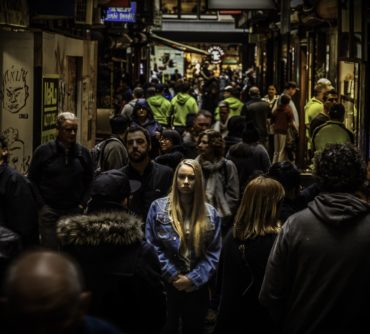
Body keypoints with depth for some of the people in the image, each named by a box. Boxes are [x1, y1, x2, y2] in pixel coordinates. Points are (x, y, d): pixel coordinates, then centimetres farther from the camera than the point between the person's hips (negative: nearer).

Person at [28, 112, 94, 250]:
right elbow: (32, 180, 1)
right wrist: (42, 205, -6)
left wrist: (83, 204, 3)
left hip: (75, 212, 2)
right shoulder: (43, 151, -2)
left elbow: (90, 180, 13)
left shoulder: (83, 152, 6)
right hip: (49, 211, -2)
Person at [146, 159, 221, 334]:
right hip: (166, 284, -2)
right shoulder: (158, 207, -3)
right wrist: (173, 275, -12)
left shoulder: (210, 213, 4)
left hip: (197, 287, 2)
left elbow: (214, 253, 1)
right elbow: (152, 246, -6)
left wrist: (193, 278, -10)